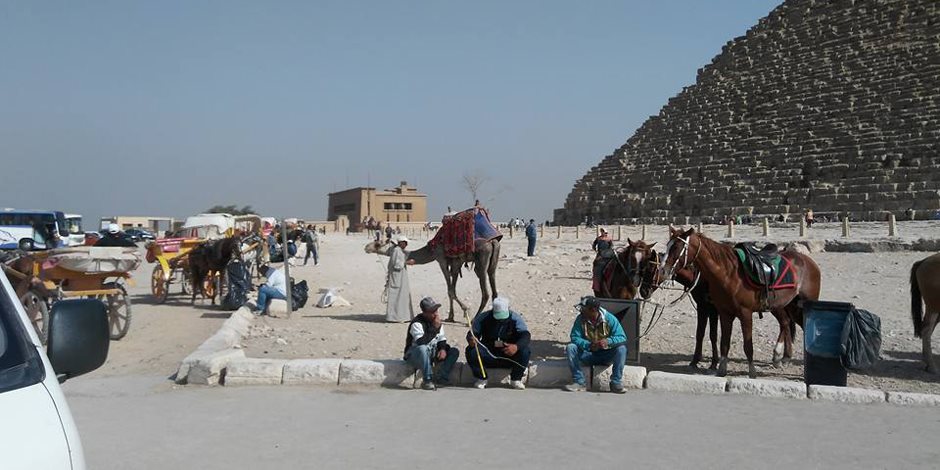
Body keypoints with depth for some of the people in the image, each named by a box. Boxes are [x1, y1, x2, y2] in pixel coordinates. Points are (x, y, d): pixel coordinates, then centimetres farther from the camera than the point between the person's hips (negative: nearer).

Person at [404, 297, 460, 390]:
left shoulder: (437, 321, 3)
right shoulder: (417, 323, -21)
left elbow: (441, 339, 10)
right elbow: (421, 343, -35)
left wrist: (443, 348, -12)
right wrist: (435, 328, -34)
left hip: (432, 354, 7)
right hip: (415, 356, -7)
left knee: (455, 352, -7)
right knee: (422, 349, -41)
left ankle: (442, 378, -13)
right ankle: (427, 381, -31)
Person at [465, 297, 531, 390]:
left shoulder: (515, 318, -8)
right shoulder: (483, 318, -6)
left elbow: (526, 335, -19)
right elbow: (473, 333, -7)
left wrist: (517, 346, -42)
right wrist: (471, 339, -35)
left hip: (508, 354, 0)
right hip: (488, 354, 1)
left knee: (524, 351, -30)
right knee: (471, 351, -27)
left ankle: (515, 379, -6)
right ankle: (481, 379, -4)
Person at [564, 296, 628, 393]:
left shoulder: (610, 319, -13)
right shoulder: (580, 319, -9)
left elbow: (622, 337, -18)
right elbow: (574, 337, -16)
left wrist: (608, 341, -39)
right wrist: (588, 345, -36)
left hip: (606, 355, -1)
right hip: (588, 354, 1)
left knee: (621, 348, -29)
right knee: (570, 348, -23)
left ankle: (616, 383, -23)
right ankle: (579, 382, -22)